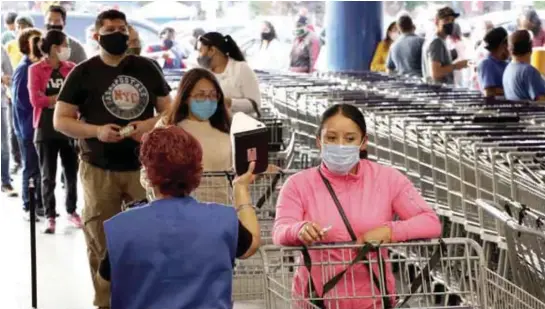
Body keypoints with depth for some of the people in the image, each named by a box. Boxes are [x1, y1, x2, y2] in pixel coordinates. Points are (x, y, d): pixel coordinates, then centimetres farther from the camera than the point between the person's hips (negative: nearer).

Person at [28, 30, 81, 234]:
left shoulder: (72, 68, 6)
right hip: (46, 129, -3)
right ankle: (50, 217, 10)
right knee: (48, 176, 2)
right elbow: (36, 100, -10)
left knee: (71, 172, 9)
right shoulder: (36, 70, -2)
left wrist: (53, 99, -14)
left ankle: (71, 211, 26)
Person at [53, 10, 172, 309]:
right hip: (99, 170, -2)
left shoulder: (146, 68, 7)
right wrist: (97, 131, -18)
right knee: (102, 243, 4)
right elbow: (60, 120, -2)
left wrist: (150, 124, -11)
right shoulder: (83, 73, -1)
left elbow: (168, 111, 12)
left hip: (144, 166, 2)